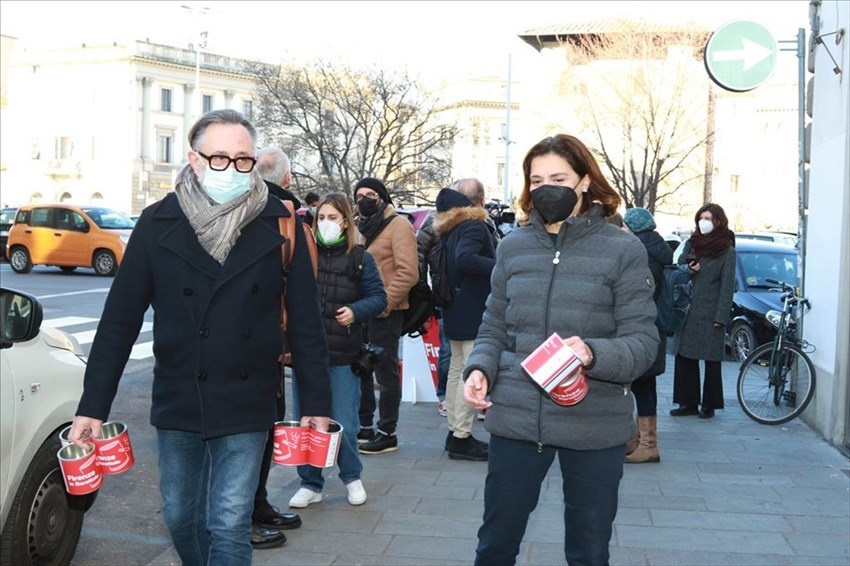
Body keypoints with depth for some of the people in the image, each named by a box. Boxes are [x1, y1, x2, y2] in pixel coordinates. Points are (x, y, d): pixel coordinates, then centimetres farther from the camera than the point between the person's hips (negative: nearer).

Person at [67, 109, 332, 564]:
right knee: (180, 518, 15)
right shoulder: (159, 222, -3)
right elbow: (120, 317, 0)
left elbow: (306, 319, -1)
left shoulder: (278, 224, -4)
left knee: (229, 527, -2)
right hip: (176, 402, 2)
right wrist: (92, 406, -2)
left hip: (247, 403, -2)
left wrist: (316, 401, -1)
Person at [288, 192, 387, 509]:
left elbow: (378, 297, 3)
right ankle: (310, 484, 22)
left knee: (344, 424, 3)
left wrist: (356, 311, -15)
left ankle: (351, 477, 28)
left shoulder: (360, 259, 3)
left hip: (343, 355, -1)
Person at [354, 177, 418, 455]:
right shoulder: (361, 227, 15)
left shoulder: (398, 225, -9)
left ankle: (387, 434, 8)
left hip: (385, 312, -8)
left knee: (385, 371, -1)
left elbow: (408, 273, -18)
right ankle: (364, 426, 27)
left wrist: (383, 302, -20)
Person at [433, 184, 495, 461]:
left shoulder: (451, 229, 14)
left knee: (457, 371, 14)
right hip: (475, 313, -10)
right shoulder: (474, 226, -13)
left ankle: (455, 432, 22)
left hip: (457, 311, 10)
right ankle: (461, 438, -6)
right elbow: (465, 259, -30)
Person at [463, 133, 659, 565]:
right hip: (516, 419, 3)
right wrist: (479, 368, -8)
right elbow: (494, 329, 11)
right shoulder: (513, 247, 6)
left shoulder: (623, 250, -4)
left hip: (595, 426, -2)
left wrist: (592, 354, -27)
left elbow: (643, 342, -8)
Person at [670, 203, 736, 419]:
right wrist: (688, 269, -10)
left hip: (710, 314, -5)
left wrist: (721, 317, -13)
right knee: (684, 357, 4)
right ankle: (688, 403, 13)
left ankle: (709, 405, 11)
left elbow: (727, 285, -6)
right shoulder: (691, 243, 12)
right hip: (687, 311, 5)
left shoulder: (727, 250, -2)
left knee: (711, 360, 2)